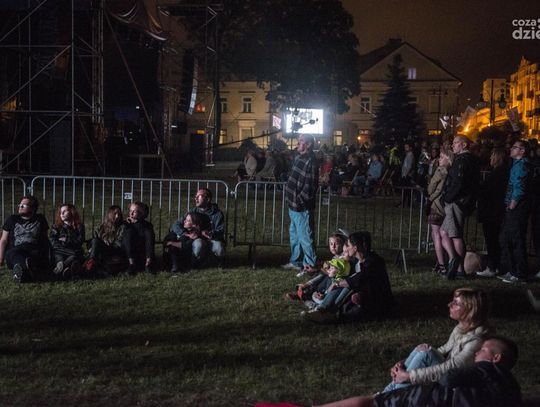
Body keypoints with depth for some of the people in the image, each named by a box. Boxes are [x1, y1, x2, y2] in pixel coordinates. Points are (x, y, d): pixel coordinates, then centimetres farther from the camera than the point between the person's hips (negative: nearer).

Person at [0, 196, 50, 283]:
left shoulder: (40, 219, 20)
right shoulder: (12, 219, 21)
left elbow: (45, 239, 20)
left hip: (35, 251, 1)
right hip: (16, 250, -1)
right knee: (12, 255, -38)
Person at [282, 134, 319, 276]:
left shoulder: (311, 162, -18)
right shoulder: (298, 157, 11)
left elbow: (311, 185, -22)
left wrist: (300, 200, -20)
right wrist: (290, 197, 15)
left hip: (302, 206, -10)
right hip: (293, 205, 10)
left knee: (305, 236, -2)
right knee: (294, 235, 21)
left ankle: (309, 265, 7)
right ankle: (295, 261, 34)